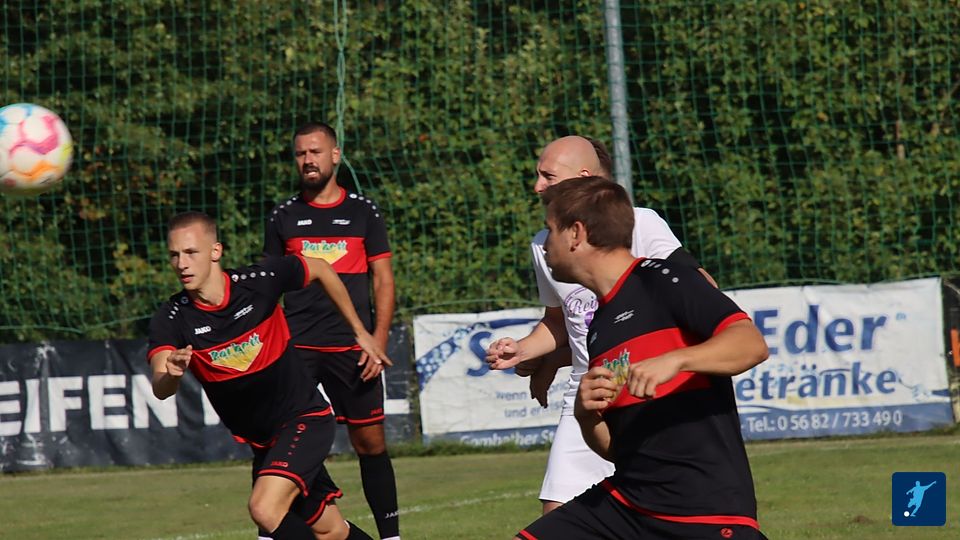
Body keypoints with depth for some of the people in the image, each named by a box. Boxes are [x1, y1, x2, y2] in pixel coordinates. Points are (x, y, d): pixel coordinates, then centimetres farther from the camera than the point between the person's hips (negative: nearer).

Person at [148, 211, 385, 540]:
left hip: (304, 418, -4)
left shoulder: (260, 281, -18)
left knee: (265, 508, -24)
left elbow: (321, 270, 2)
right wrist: (171, 374, -54)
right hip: (260, 438, 4)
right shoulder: (172, 320, -15)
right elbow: (161, 390, -29)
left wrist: (360, 332, 11)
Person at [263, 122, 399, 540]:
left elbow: (383, 278, 7)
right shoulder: (283, 217, 10)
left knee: (371, 442, 1)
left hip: (351, 348, -1)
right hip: (295, 347, 1)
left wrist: (379, 338, -4)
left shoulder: (363, 212, 7)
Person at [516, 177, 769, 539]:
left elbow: (752, 344, -19)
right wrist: (586, 415, -1)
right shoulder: (598, 327, 18)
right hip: (625, 504, 8)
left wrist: (674, 360, -33)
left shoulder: (659, 279, -5)